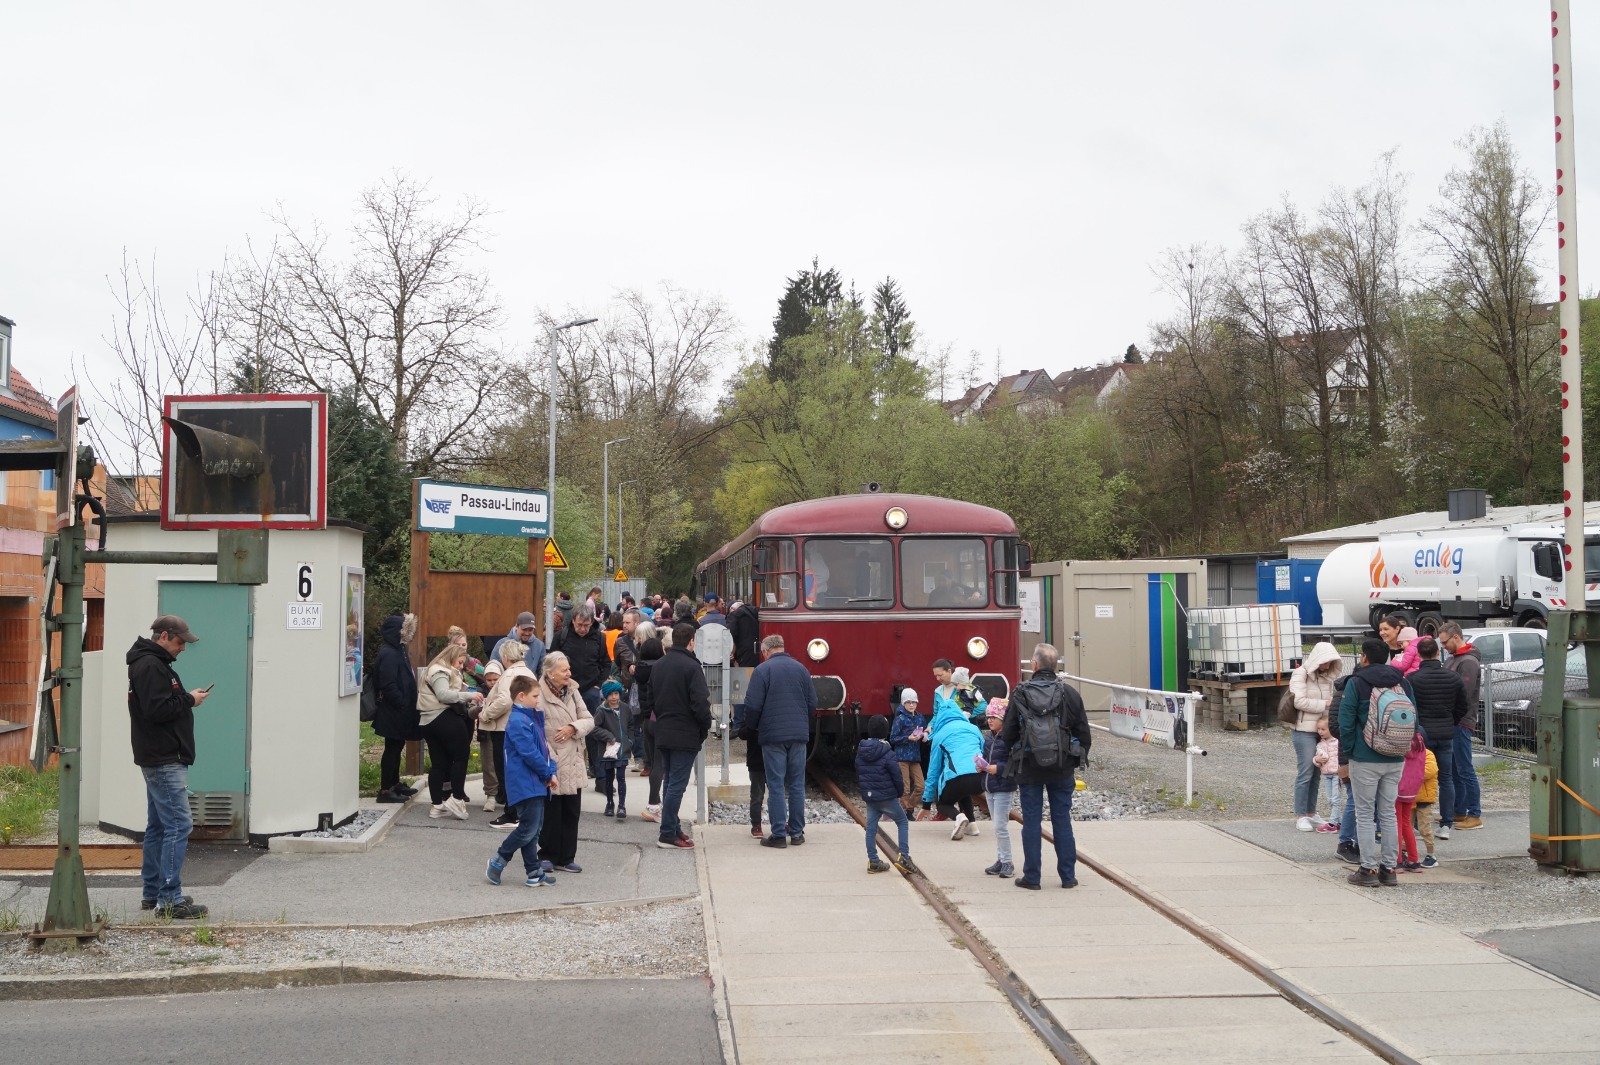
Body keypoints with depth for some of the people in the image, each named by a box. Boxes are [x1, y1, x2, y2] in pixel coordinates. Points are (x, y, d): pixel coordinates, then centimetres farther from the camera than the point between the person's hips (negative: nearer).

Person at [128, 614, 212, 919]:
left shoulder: (154, 663, 19)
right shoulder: (150, 666, -15)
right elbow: (156, 710, -24)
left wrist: (188, 699, 7)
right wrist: (189, 700, -13)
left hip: (159, 760, 11)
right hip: (164, 760, -11)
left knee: (158, 826, 15)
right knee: (178, 825, -12)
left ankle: (153, 893, 22)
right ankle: (170, 899, -12)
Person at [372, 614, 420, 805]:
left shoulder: (399, 651, 13)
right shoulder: (388, 654, -19)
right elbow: (388, 686, -24)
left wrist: (408, 705, 16)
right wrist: (403, 704, -21)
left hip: (399, 711, 10)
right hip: (393, 712, -10)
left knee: (397, 746, 17)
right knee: (392, 748, -4)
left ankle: (394, 784, 28)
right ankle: (385, 790, 2)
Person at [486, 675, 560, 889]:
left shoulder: (532, 718, 16)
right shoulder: (517, 721, -15)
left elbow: (542, 747, 19)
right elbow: (529, 753, -20)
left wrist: (551, 769, 4)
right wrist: (549, 773, -10)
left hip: (536, 783, 10)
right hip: (525, 784, -10)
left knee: (535, 828, 11)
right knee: (529, 828, -9)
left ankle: (534, 873, 15)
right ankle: (498, 861, 5)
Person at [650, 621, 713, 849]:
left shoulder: (658, 665, 9)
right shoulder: (691, 667, -16)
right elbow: (700, 702, -19)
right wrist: (706, 726, -4)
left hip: (662, 734, 8)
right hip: (685, 736, -8)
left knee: (670, 782, 17)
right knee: (677, 785, -4)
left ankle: (673, 828, 22)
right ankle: (668, 834, -4)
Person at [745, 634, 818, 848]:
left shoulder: (762, 670, -6)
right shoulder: (801, 669, 7)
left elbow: (752, 705, -10)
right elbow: (812, 703, 9)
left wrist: (753, 726, 8)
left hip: (773, 736, -4)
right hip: (799, 735, 4)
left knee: (776, 786, 0)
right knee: (797, 785, 10)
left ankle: (779, 835, 0)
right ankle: (797, 833, 14)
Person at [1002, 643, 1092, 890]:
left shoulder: (1020, 694, -9)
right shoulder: (1069, 694, -4)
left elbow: (1007, 734, -5)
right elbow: (1083, 733, 1)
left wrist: (1014, 758, 14)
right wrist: (1077, 761, 13)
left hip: (1029, 768, -1)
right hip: (1062, 768, 1)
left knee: (1031, 821, 5)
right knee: (1062, 819, 9)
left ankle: (1031, 877, 9)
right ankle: (1068, 876, 13)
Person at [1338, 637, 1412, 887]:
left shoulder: (1356, 683, -7)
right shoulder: (1403, 683, 9)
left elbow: (1346, 724, -8)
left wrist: (1343, 761, -2)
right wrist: (1402, 750, 17)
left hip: (1364, 761, -5)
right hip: (1395, 761, 5)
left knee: (1364, 815, 2)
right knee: (1388, 814, 11)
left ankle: (1368, 870, 1)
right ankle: (1389, 869, 13)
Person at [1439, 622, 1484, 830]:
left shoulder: (1469, 662, -13)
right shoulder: (1453, 659, 17)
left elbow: (1463, 695, -20)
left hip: (1461, 723, -9)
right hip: (1451, 722, 9)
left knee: (1465, 770, -5)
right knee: (1453, 769, 14)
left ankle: (1475, 815, 0)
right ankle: (1459, 812, 22)